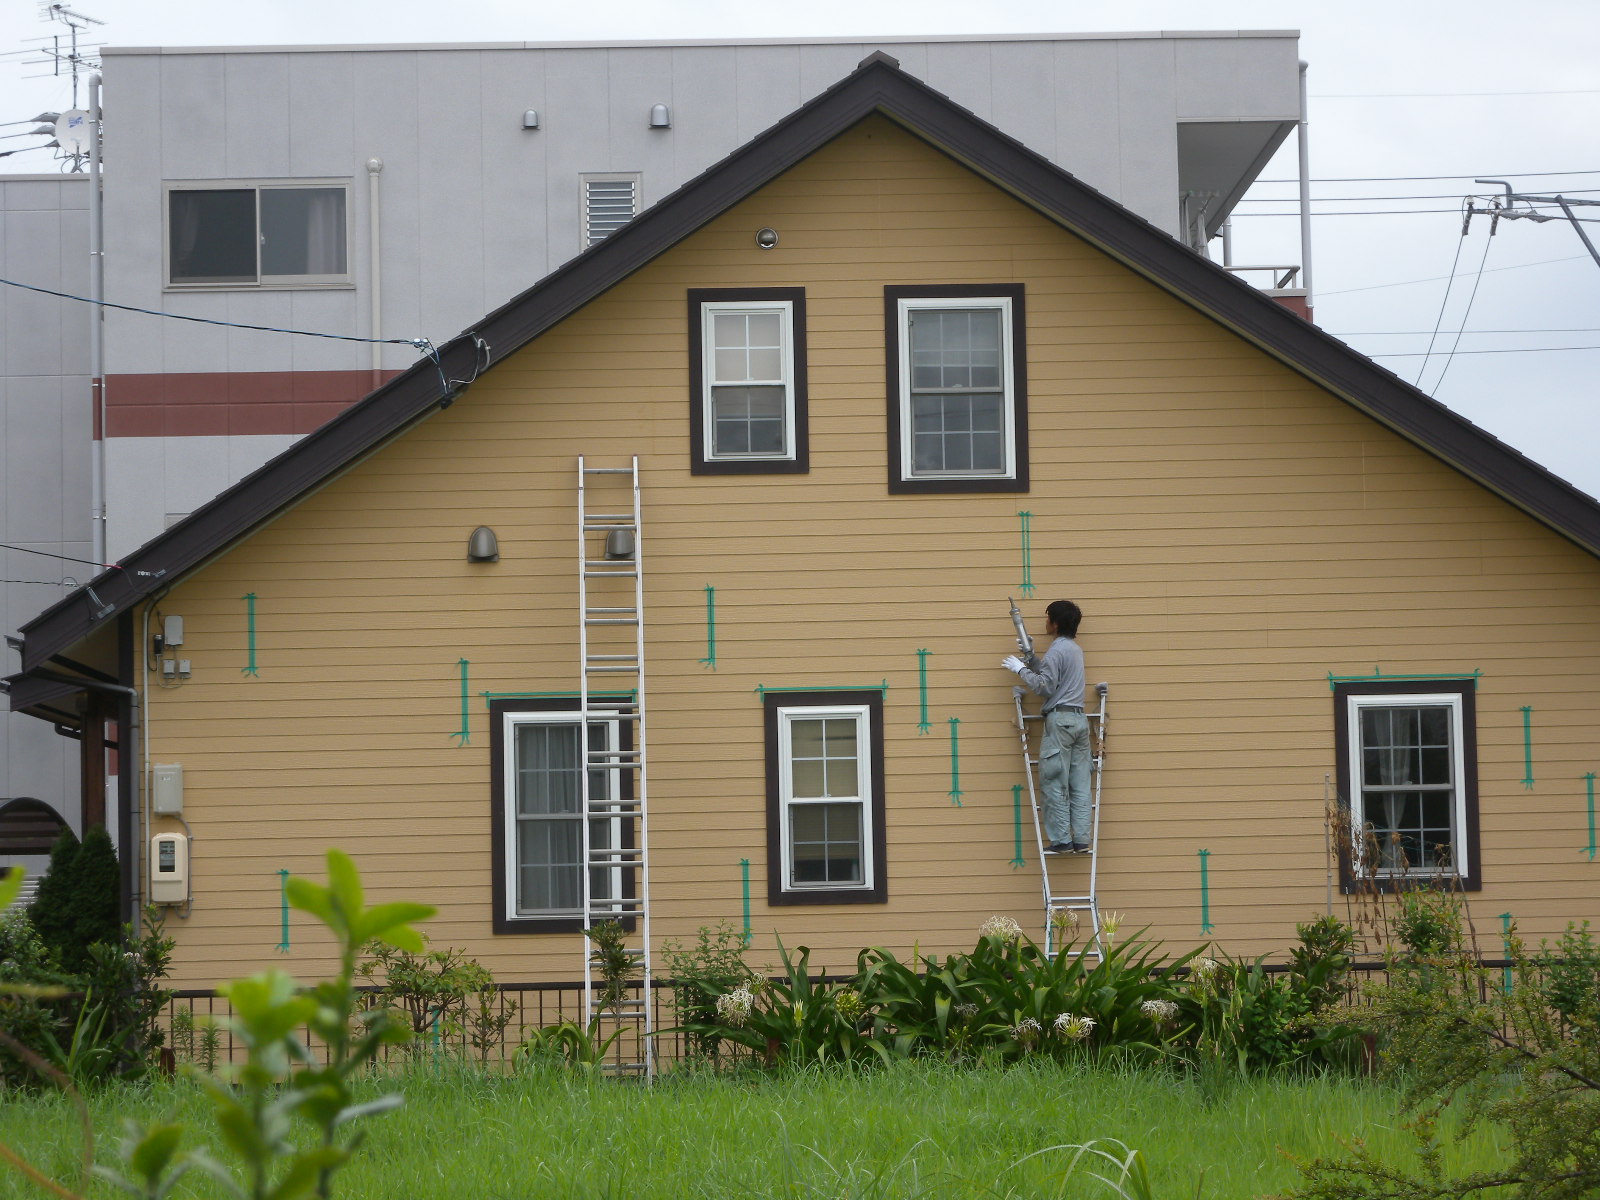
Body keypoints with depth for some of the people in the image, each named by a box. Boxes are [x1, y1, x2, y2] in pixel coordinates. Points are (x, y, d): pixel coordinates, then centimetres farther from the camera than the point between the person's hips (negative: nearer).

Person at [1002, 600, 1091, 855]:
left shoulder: (1057, 650, -11)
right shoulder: (1074, 649, 18)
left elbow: (1045, 687, -15)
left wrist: (1021, 669, -6)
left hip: (1060, 719, -9)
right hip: (1079, 719, 9)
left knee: (1055, 784, -4)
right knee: (1079, 785, 6)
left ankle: (1061, 840, -6)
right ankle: (1081, 839, 3)